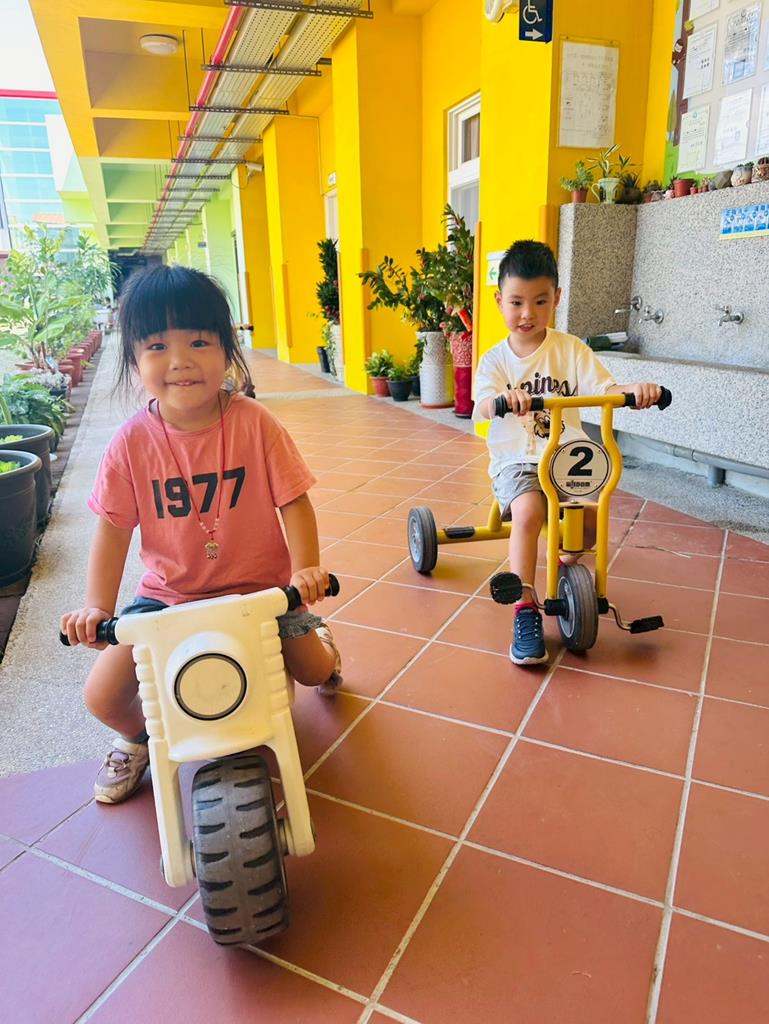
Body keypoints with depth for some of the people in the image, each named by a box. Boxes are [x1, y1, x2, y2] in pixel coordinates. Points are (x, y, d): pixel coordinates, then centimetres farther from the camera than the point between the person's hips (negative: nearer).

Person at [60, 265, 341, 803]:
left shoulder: (254, 423, -16)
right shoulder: (132, 442, -13)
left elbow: (293, 501, -13)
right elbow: (114, 527, -8)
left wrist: (306, 568, -27)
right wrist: (97, 607, -17)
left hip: (258, 585, -1)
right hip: (168, 592, 1)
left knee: (314, 668, -3)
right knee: (103, 695, -8)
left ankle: (321, 639, 38)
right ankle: (138, 737, 31)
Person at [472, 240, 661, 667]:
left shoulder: (570, 349, 4)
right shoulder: (496, 358, 1)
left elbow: (604, 388, -6)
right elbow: (480, 408, -17)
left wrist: (635, 389, -30)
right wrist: (501, 399, -42)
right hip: (516, 459, -2)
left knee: (592, 518, -19)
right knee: (528, 512, -32)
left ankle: (567, 564, 19)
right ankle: (526, 610, -22)